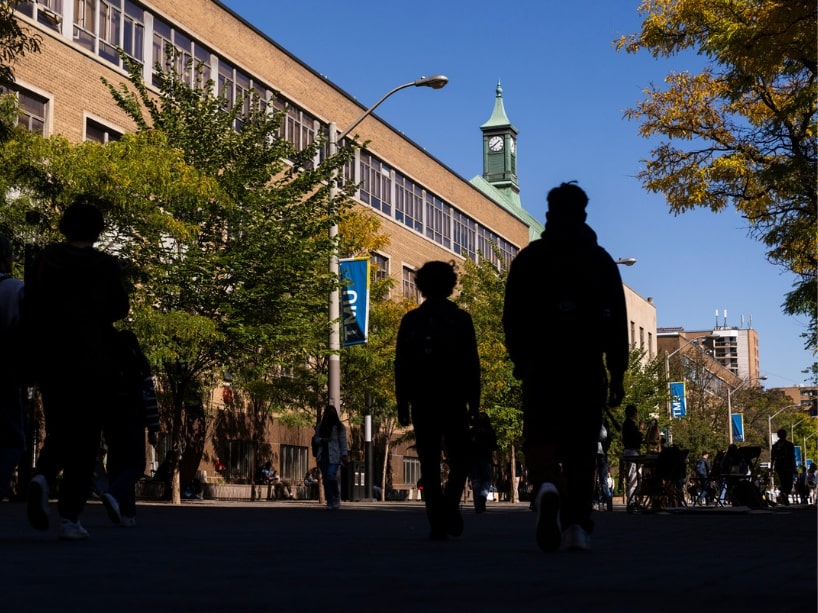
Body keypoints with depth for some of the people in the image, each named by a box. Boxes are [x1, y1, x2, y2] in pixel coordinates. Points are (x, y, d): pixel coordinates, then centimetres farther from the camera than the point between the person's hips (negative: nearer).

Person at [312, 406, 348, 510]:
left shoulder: (339, 427, 4)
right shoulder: (320, 426, 14)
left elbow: (343, 441, 1)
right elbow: (315, 438, 17)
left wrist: (344, 454, -6)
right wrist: (322, 440, -5)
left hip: (334, 456, -4)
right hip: (323, 455, 4)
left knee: (331, 476, -19)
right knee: (325, 479, 2)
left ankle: (336, 499, -3)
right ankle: (329, 502, 6)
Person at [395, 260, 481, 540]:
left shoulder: (410, 321, 5)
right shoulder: (461, 319, 2)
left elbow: (401, 366, 4)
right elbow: (472, 365, 1)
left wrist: (402, 405, 7)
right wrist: (473, 402, 5)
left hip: (422, 401, 1)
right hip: (454, 401, -1)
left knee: (429, 464, 3)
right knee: (459, 460, 11)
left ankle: (438, 522, -3)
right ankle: (449, 506, -7)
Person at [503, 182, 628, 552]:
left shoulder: (529, 258, 6)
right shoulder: (601, 260, 10)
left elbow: (513, 318, 4)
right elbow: (617, 322, 6)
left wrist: (520, 360, 15)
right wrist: (617, 373, 7)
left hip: (540, 365, -1)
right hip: (588, 367, 1)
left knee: (540, 438, 0)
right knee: (581, 447, 7)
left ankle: (546, 486, -32)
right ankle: (577, 527, 2)